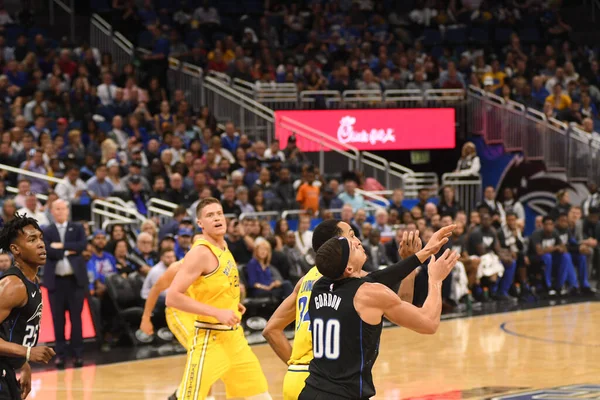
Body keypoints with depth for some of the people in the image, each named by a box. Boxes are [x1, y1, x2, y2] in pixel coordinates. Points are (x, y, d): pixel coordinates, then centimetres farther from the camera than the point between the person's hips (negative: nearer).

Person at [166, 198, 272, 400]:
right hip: (210, 340, -9)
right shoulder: (201, 253, -17)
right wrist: (217, 312, -25)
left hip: (234, 337, 9)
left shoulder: (223, 246, 9)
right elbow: (172, 297, -24)